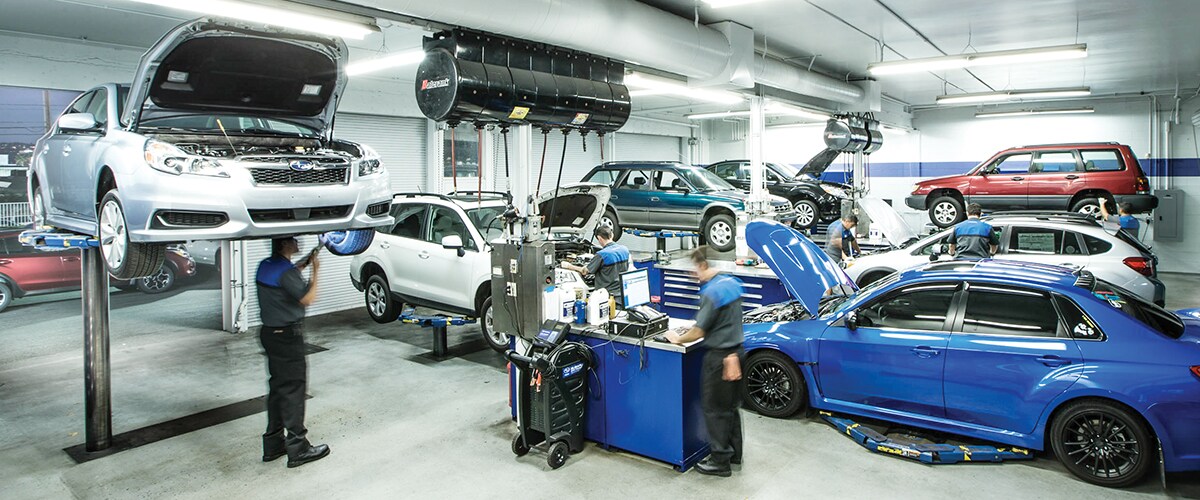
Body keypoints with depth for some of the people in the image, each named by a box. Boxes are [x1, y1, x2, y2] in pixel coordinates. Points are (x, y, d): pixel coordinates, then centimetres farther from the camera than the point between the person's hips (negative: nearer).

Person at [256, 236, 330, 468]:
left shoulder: (266, 266, 8)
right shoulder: (285, 271, -21)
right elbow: (307, 298, -17)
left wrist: (303, 265, 19)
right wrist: (315, 271, -8)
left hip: (270, 333, 10)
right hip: (287, 336, -9)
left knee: (278, 387, 16)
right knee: (293, 388, -3)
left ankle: (273, 444, 24)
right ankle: (298, 448, 3)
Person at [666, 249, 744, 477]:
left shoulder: (711, 293, -22)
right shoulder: (733, 283, 5)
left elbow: (698, 332, -19)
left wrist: (678, 339, -2)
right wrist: (698, 326, 15)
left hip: (719, 357, -9)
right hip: (737, 352, 9)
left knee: (715, 409, 4)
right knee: (731, 406, 20)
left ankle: (720, 461, 12)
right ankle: (734, 453, 32)